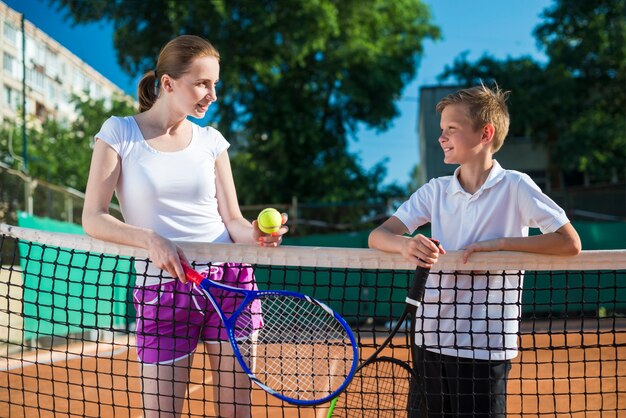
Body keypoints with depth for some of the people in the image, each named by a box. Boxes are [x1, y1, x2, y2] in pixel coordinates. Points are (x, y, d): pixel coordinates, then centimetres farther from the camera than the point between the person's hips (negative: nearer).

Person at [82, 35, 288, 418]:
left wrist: (255, 235, -15)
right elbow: (93, 218, -6)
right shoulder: (120, 132, -1)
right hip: (162, 287, -2)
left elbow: (232, 219, 7)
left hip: (229, 279, 3)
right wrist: (150, 238, -22)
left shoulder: (211, 140, 7)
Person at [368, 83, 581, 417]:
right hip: (431, 339, 4)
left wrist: (498, 244, -19)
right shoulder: (435, 191, 5)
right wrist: (407, 244, -23)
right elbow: (377, 236, 0)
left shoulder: (514, 187, -7)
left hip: (485, 344, -4)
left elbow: (570, 243, -12)